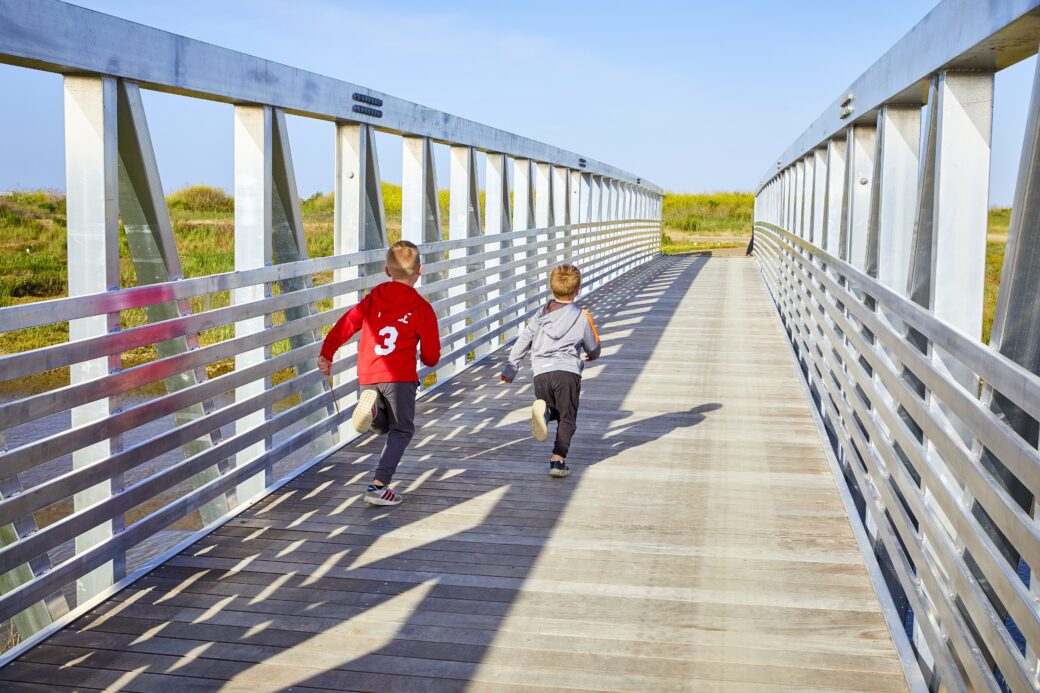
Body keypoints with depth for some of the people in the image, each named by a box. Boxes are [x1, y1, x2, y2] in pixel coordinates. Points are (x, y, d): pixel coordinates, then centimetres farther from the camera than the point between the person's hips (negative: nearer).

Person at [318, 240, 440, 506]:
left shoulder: (373, 299, 12)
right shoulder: (421, 308, 1)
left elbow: (346, 324, 3)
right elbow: (431, 354, 5)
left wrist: (327, 354, 5)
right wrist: (428, 359, 27)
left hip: (367, 376, 4)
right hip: (400, 375, -4)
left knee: (383, 426, 23)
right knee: (401, 430, 8)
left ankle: (371, 407, -13)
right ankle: (379, 486, -6)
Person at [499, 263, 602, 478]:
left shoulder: (541, 315, 14)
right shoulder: (582, 317, 6)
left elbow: (521, 343, 14)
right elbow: (594, 347, 18)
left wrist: (509, 370, 21)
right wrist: (593, 355, 42)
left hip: (541, 373, 3)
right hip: (568, 372, -3)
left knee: (554, 412, 20)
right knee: (567, 418, 7)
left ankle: (543, 411, -16)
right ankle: (558, 460, -6)